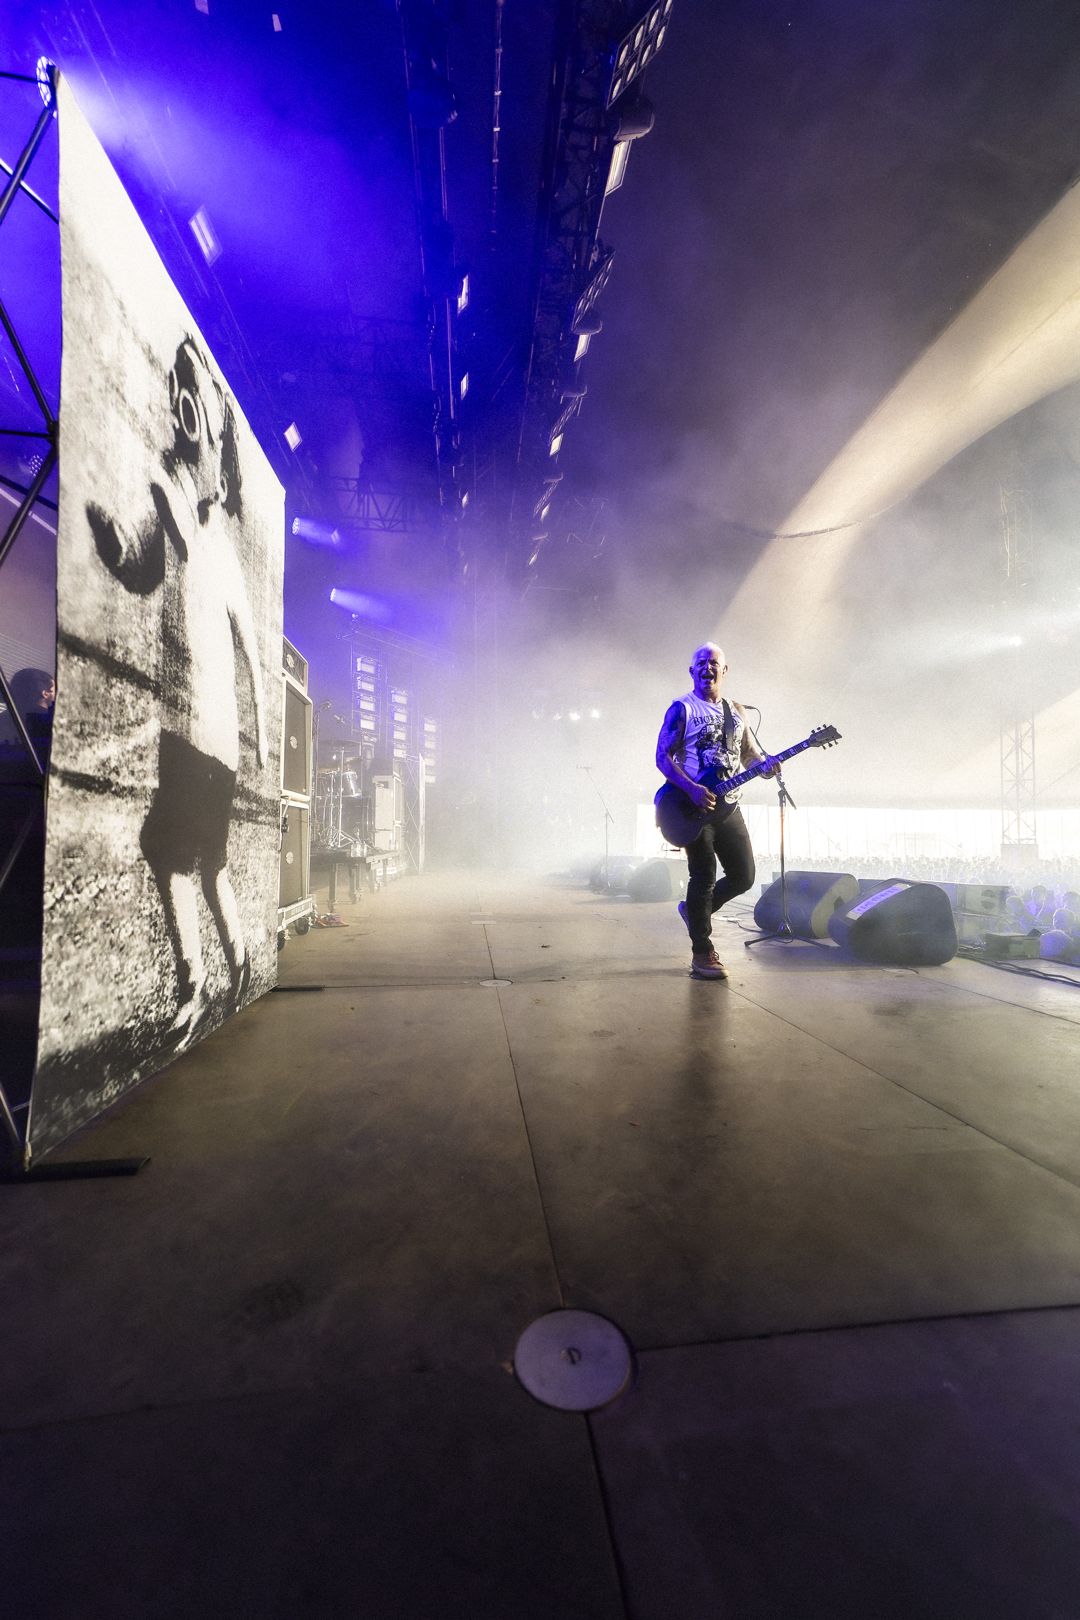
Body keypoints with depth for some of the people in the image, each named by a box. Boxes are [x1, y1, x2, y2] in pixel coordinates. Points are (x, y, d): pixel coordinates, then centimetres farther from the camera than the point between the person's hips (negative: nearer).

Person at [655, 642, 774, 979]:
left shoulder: (736, 711, 16)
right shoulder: (682, 708, -3)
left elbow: (749, 753, 19)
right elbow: (662, 757, -9)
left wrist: (765, 764, -5)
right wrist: (692, 789, -22)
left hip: (727, 806, 6)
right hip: (694, 806, -6)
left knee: (743, 876, 8)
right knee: (704, 878, -5)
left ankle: (695, 910, 32)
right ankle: (703, 955, 7)